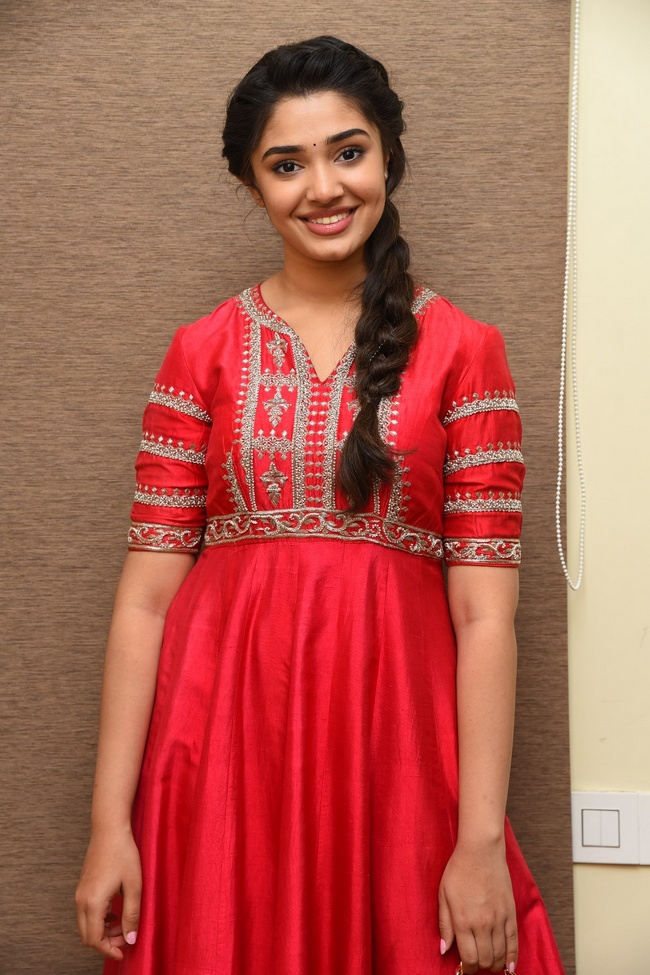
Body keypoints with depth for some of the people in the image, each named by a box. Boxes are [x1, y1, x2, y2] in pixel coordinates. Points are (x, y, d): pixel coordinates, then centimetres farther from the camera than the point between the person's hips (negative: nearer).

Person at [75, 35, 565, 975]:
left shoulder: (462, 352, 1)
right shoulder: (202, 353, 5)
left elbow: (484, 611, -5)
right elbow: (147, 593, 0)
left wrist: (482, 840, -11)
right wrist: (110, 820, -6)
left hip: (395, 735, -1)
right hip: (223, 733, 1)